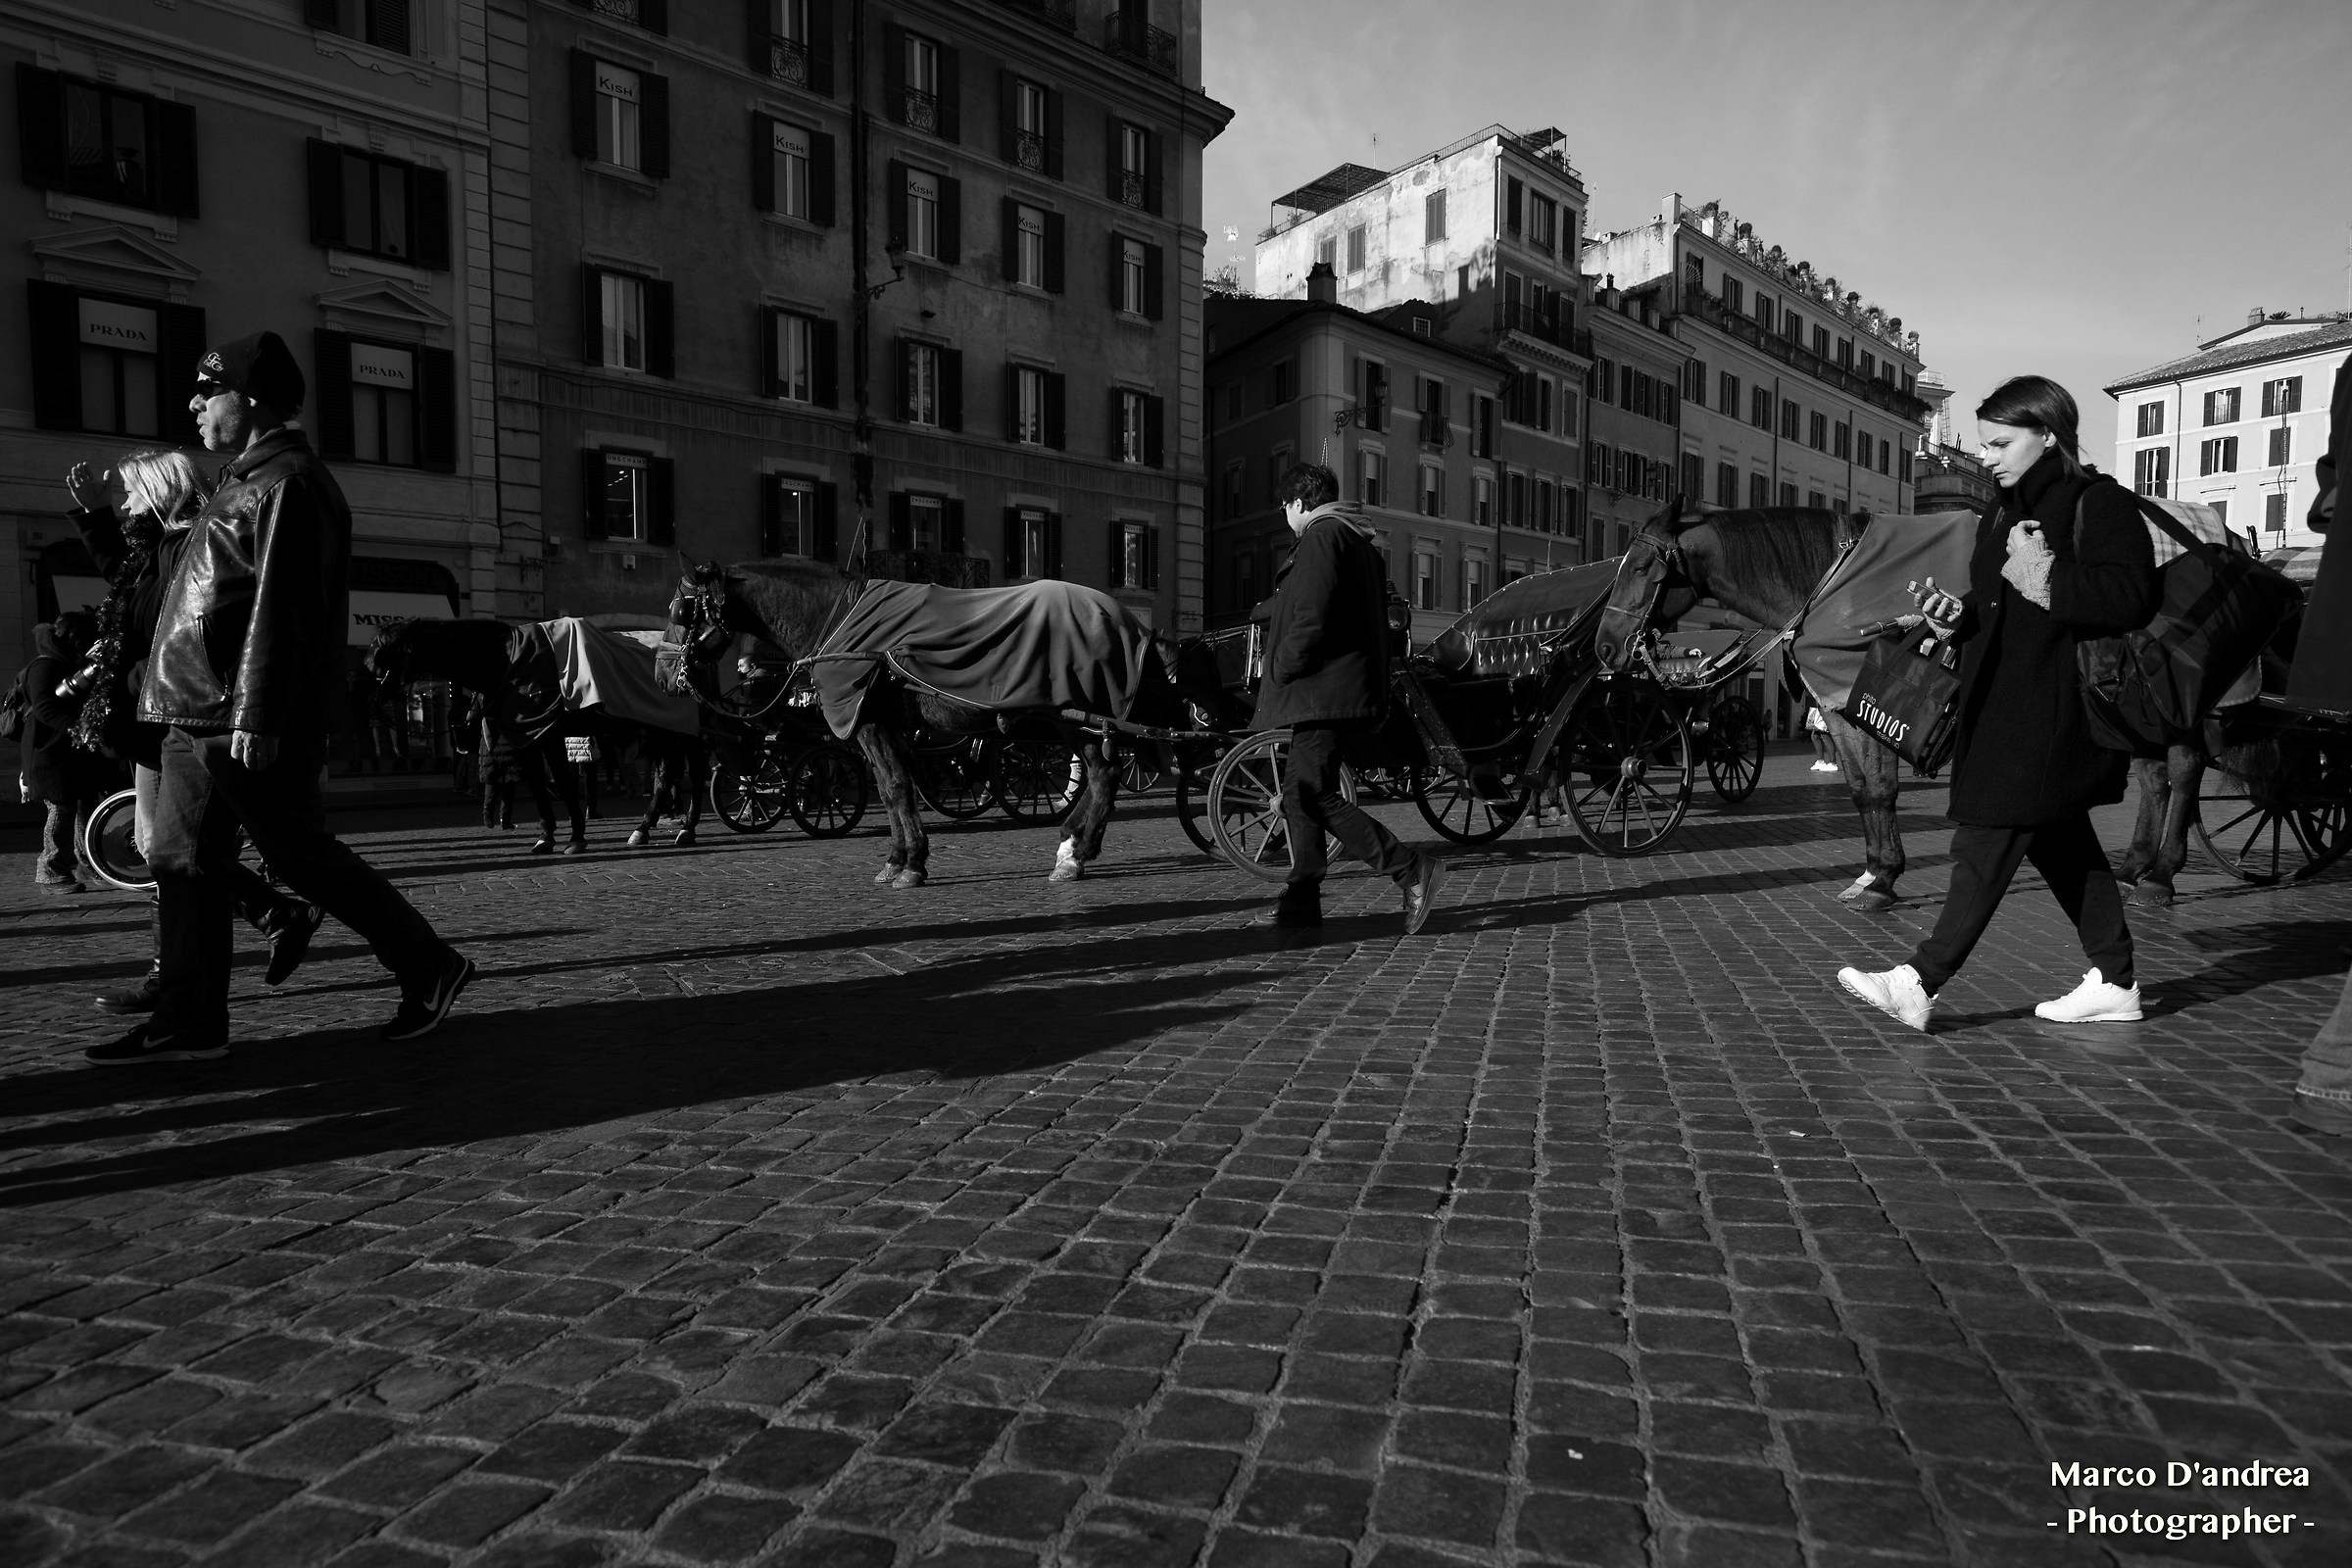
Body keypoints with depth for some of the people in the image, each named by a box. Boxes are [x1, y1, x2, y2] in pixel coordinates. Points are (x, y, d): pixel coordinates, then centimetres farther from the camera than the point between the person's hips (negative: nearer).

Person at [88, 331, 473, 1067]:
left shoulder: (286, 484, -12)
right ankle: (189, 1022, 14)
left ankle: (429, 967, 8)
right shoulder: (249, 480, 20)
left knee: (304, 856, -4)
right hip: (199, 716, 10)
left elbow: (279, 606, -20)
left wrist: (256, 716, -25)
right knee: (182, 861, 8)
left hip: (250, 725, -10)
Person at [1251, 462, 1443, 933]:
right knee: (1301, 790, 12)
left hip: (1325, 687, -11)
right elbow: (1371, 616, 24)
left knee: (1315, 794, -14)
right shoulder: (1359, 540, 23)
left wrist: (1281, 669, -11)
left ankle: (1412, 869, -15)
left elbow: (1312, 618, -20)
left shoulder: (1321, 536, -8)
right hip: (1349, 687, 11)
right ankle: (1302, 899, 13)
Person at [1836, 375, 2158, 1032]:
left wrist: (2045, 575, -23)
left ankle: (1920, 983, -11)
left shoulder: (2099, 504, -8)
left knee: (1987, 841, -11)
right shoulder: (2000, 516, 19)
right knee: (2059, 839, 14)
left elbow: (2133, 598, -19)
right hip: (2002, 701, 10)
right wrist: (1952, 614, 2)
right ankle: (2116, 983, 24)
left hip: (2053, 707, -10)